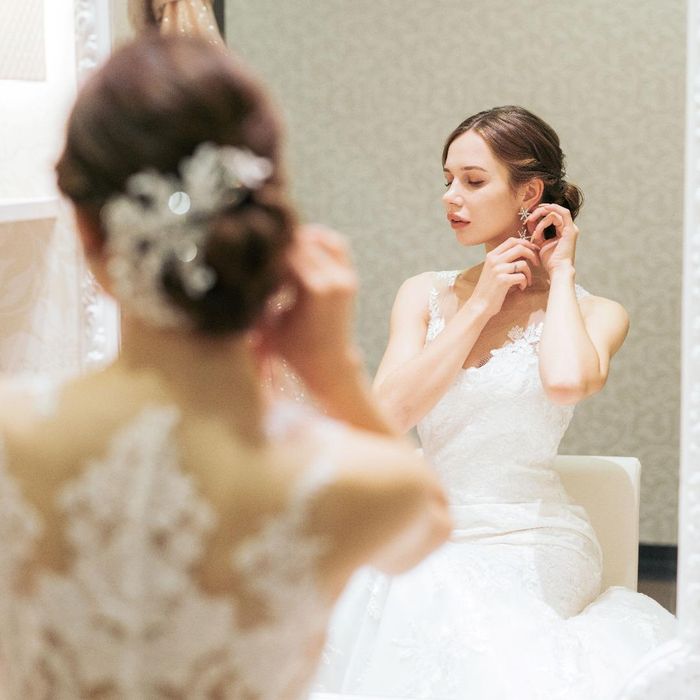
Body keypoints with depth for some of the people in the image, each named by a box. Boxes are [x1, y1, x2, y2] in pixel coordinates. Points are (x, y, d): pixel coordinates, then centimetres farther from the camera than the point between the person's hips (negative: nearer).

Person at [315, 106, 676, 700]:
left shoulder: (594, 313, 1)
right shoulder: (425, 295, 12)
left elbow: (568, 380, -25)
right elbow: (387, 416, -3)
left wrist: (560, 275, -5)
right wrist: (480, 306, -4)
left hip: (531, 545, -3)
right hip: (434, 535, 3)